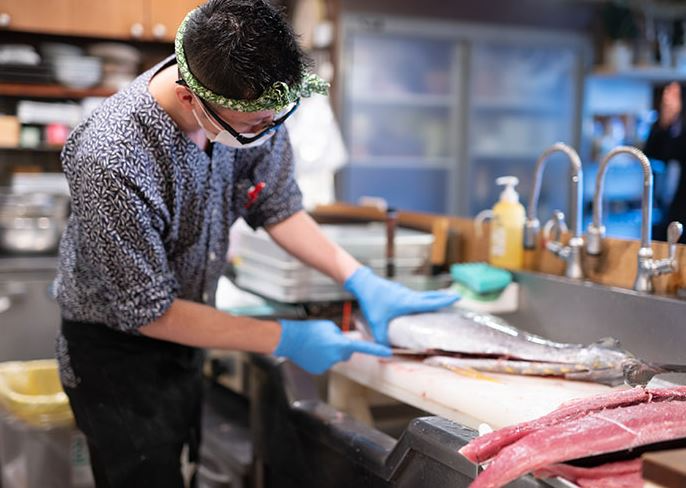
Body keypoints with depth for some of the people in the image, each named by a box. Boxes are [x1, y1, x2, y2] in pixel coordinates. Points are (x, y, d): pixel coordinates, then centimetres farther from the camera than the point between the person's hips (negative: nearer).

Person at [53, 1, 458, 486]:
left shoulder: (251, 105, -18)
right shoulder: (110, 160, -35)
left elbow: (277, 206, -1)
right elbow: (149, 313, -24)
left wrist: (362, 281, -11)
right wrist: (286, 340, -21)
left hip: (185, 342, 6)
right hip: (117, 350, -6)